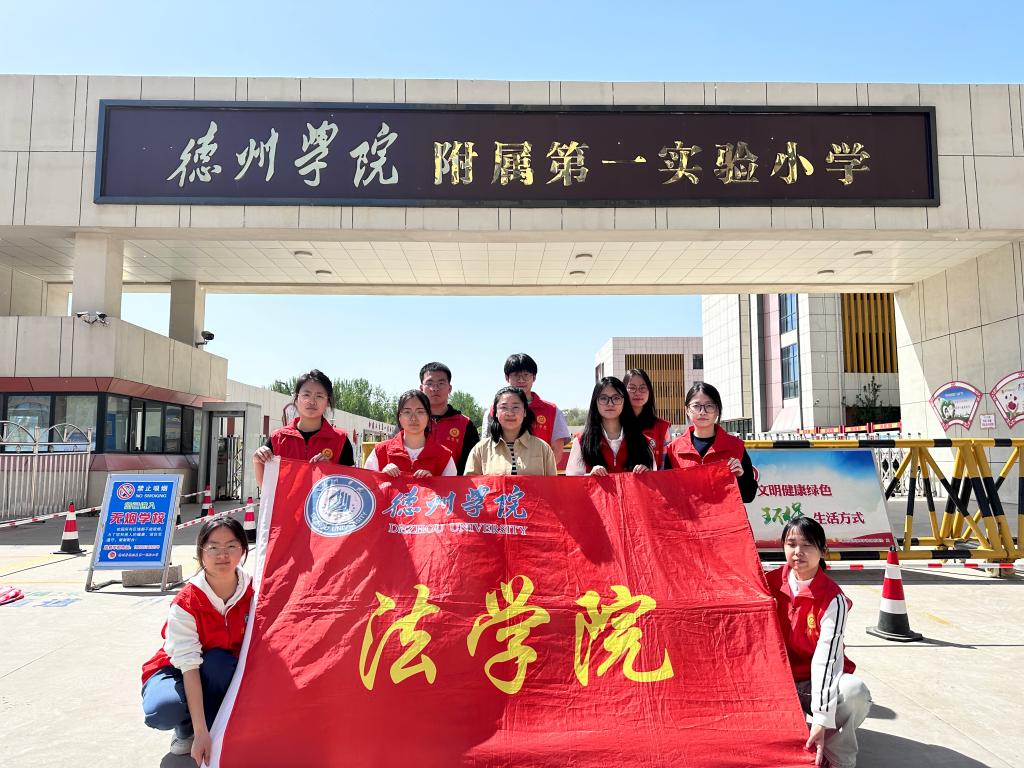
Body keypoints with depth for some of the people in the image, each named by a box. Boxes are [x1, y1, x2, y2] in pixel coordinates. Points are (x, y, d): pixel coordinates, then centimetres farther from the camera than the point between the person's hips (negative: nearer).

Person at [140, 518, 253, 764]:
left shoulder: (253, 591, -19)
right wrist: (200, 733, -35)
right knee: (165, 708, -34)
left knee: (218, 660, -34)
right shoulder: (185, 603, -27)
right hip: (176, 671, -1)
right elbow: (189, 666, -31)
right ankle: (186, 730, 2)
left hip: (222, 673, 2)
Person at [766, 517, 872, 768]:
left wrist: (821, 720, -34)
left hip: (816, 681, -2)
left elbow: (826, 657, -27)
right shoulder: (770, 583, -6)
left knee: (855, 692, -34)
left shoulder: (833, 599, -17)